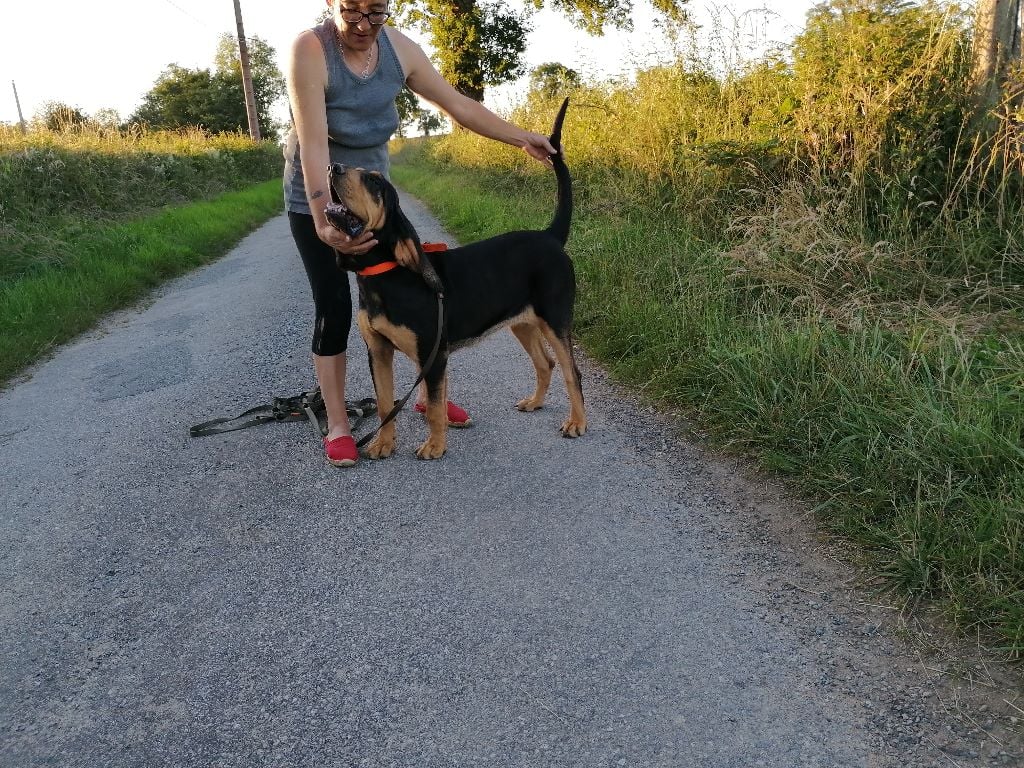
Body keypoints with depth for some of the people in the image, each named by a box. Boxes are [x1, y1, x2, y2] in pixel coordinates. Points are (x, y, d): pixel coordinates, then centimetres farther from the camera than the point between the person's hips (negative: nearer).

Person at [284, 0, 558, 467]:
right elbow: (313, 143, -33)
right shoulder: (310, 50, -24)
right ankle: (337, 425, 3)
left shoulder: (399, 48, -9)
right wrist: (323, 223, -43)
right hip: (314, 200, -5)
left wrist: (521, 138, 3)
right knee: (334, 307, -8)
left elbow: (457, 104, 0)